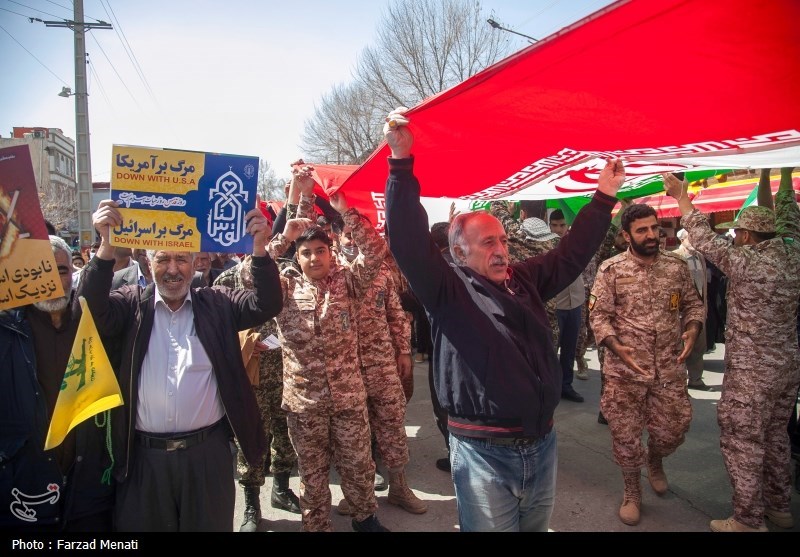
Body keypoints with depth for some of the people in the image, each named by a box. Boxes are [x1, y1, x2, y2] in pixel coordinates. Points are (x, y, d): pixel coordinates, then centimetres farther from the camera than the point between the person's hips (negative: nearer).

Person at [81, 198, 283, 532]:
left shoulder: (217, 304, 2)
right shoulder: (132, 304, 3)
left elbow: (266, 305, -7)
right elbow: (93, 309, -13)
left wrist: (259, 248, -22)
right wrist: (106, 246, -27)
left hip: (208, 453, 0)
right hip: (144, 456, 0)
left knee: (210, 525, 15)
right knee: (144, 524, 16)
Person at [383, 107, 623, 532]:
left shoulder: (526, 280, 9)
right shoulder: (446, 290, -9)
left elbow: (573, 252, 18)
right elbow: (408, 241, -21)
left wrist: (605, 195, 19)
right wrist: (401, 162, -29)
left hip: (542, 445, 6)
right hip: (484, 453, -6)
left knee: (536, 528, 22)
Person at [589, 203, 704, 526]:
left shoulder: (677, 266, 2)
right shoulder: (611, 270, -8)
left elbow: (692, 303, 11)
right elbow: (598, 315, -8)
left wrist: (693, 329, -9)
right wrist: (616, 347, -23)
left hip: (670, 369, 3)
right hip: (624, 370, -2)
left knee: (672, 430, 13)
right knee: (625, 435, 7)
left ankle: (654, 461, 47)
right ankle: (632, 491, 30)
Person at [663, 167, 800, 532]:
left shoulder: (745, 261, -19)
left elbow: (704, 238, -10)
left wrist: (681, 197, 0)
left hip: (752, 372, -8)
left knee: (742, 442, 2)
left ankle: (748, 521, 11)